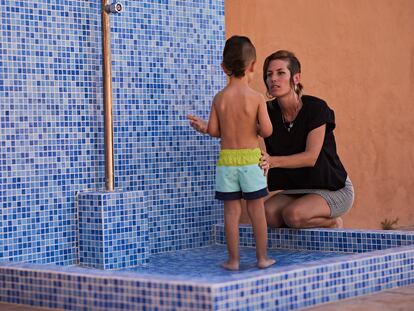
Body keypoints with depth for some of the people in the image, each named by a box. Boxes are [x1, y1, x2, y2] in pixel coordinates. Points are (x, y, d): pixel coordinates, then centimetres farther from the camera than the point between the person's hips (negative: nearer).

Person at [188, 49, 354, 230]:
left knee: (293, 214, -31)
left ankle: (333, 223, 1)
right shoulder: (269, 111, -4)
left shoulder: (316, 108, -19)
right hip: (296, 190, 5)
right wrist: (206, 128, -29)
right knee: (268, 213, -22)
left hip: (334, 190, -5)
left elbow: (311, 157, -24)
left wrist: (272, 161, -39)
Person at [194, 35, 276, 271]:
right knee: (257, 209, 7)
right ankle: (262, 257, 12)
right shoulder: (256, 98, -9)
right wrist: (254, 128, 8)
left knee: (232, 210, 5)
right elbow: (267, 130, -13)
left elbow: (212, 130, -1)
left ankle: (234, 259, 9)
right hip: (251, 158, -2)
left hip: (227, 160, 2)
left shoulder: (219, 98, -2)